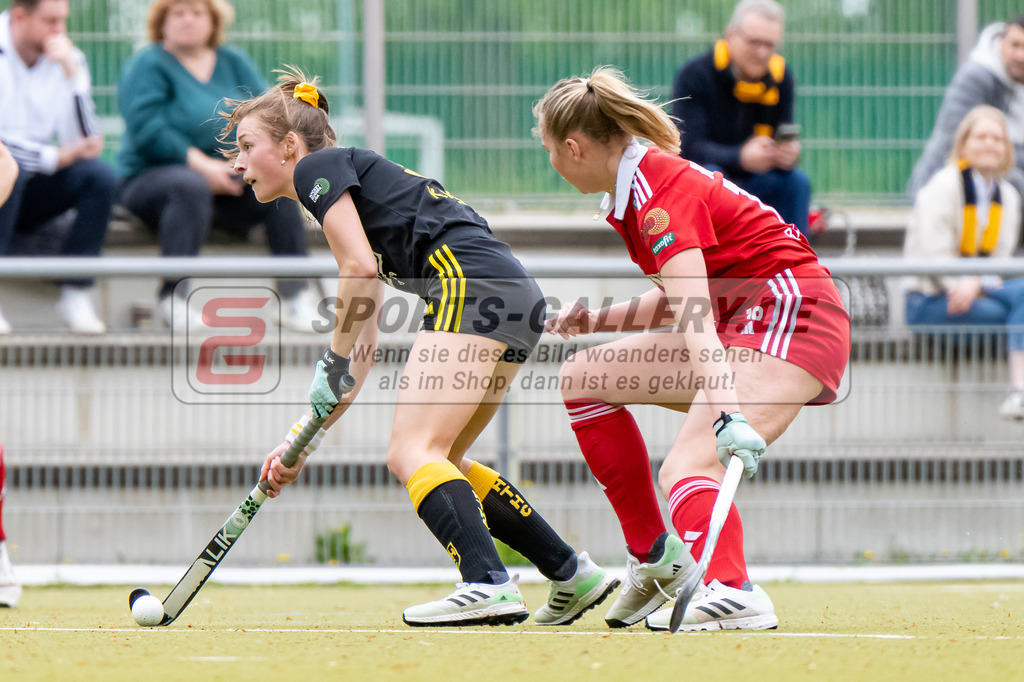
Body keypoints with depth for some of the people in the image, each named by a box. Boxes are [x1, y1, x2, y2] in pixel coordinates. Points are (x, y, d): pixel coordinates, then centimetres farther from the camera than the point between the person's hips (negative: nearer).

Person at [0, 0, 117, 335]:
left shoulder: (68, 59, 1)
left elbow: (86, 143, -9)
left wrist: (71, 73, -18)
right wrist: (57, 157, -26)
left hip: (28, 194, 5)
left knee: (101, 176, -20)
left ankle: (75, 294, -18)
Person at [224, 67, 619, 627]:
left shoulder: (319, 168, 5)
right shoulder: (356, 186, 31)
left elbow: (361, 270, -10)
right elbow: (361, 351, 29)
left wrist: (334, 362, -2)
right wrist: (302, 440, 25)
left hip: (472, 286, -10)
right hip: (519, 300, 10)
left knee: (412, 453, -15)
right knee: (439, 460, 17)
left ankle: (488, 586, -33)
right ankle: (573, 575, 17)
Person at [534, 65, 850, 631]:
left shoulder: (658, 188, -18)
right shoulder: (633, 189, 11)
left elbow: (695, 315, -32)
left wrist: (727, 409, -43)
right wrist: (596, 320, 22)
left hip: (794, 314, -10)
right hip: (741, 324, 10)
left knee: (686, 469, -29)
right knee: (584, 378, 12)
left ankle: (731, 590, -54)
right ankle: (653, 556, 11)